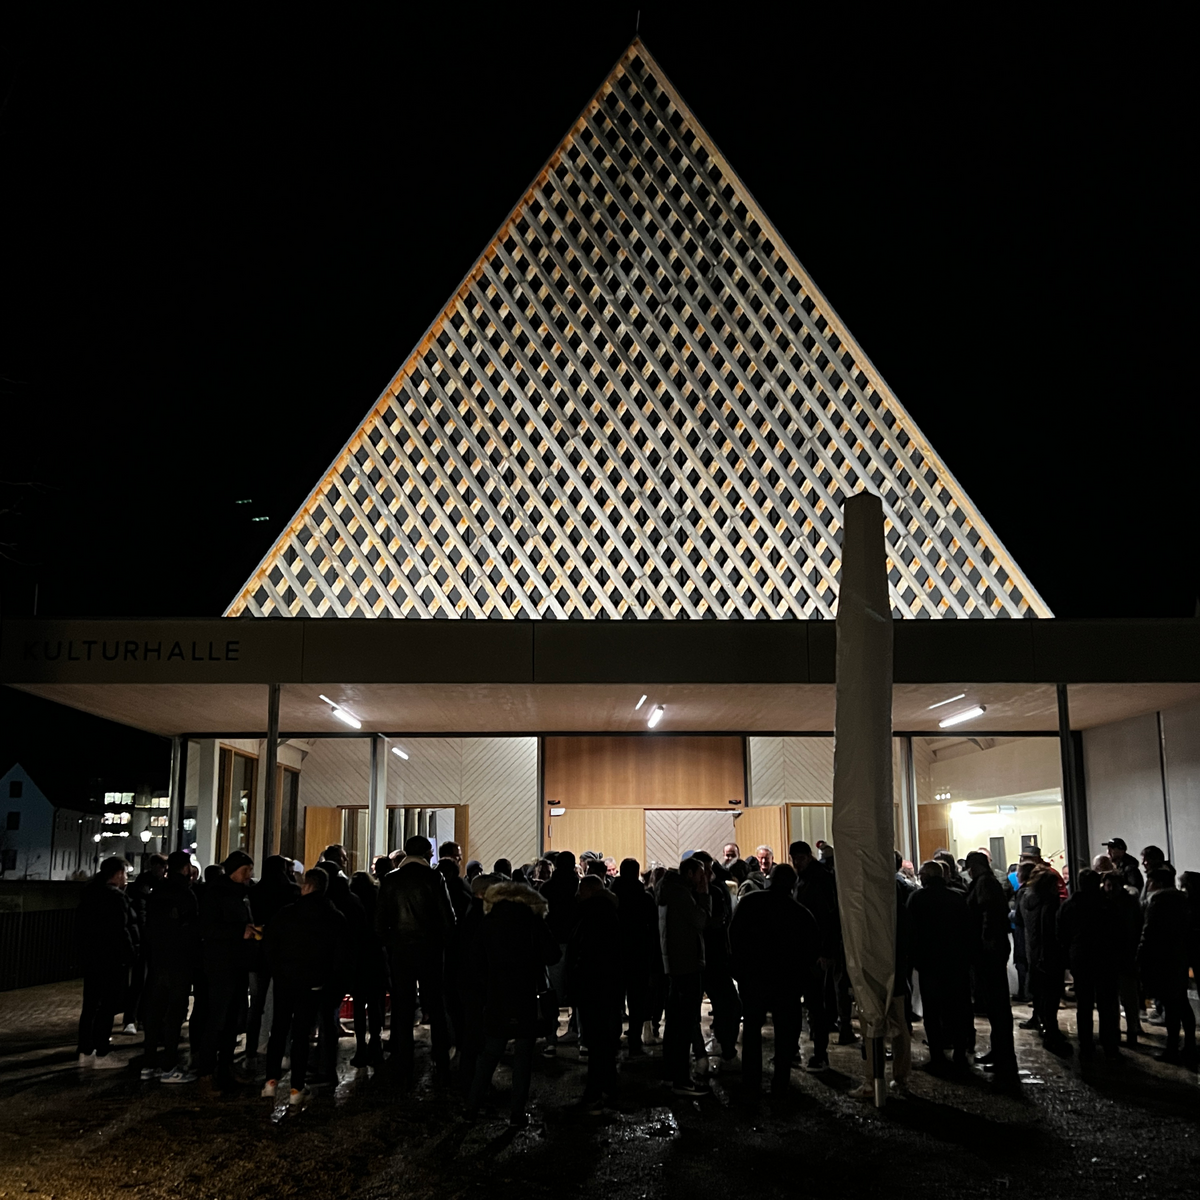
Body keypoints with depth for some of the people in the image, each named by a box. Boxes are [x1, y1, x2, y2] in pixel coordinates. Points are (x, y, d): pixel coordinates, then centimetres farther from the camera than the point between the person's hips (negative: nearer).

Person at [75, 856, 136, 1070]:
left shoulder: (90, 894, 11)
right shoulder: (115, 896, -16)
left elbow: (80, 926, 17)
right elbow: (120, 931, -20)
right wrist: (129, 955, -12)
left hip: (90, 957, 9)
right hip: (112, 960, -9)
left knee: (90, 1005, 13)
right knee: (108, 1005, -3)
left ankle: (85, 1052, 17)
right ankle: (101, 1055, -1)